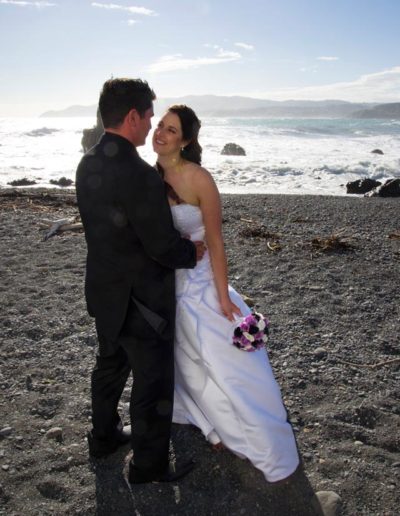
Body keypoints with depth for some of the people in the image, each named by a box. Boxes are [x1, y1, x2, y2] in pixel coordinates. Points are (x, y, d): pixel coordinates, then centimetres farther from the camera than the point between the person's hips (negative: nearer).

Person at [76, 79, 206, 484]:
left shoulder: (88, 164, 0)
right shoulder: (139, 175, -28)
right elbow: (162, 246, -24)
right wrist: (193, 252, -3)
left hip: (104, 290, 9)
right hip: (140, 298, -8)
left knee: (110, 363, 26)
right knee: (154, 380, 9)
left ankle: (104, 436, 47)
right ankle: (149, 466, 27)